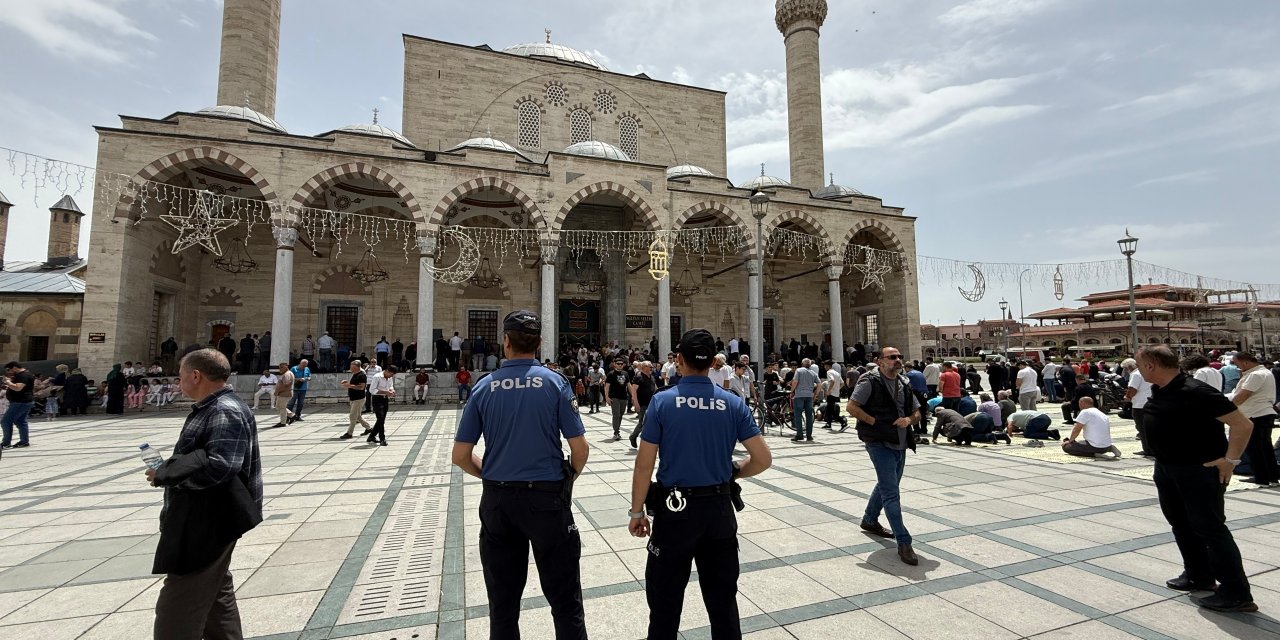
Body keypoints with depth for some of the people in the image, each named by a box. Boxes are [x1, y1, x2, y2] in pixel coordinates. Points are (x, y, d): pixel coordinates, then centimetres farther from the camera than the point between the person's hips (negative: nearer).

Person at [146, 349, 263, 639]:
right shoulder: (213, 408, 11)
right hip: (204, 521, 11)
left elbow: (219, 466, -32)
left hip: (209, 524, -11)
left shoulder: (225, 412, -22)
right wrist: (168, 469, 4)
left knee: (177, 610, -1)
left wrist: (164, 475, -20)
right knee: (216, 595, 22)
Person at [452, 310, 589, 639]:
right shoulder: (555, 383, -8)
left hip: (497, 499, 3)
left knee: (502, 602, 17)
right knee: (564, 599, 10)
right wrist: (568, 478, 11)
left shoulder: (485, 387, -1)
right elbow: (580, 448, -8)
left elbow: (460, 456, 1)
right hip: (546, 497, -2)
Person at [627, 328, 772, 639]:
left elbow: (644, 466, -11)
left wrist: (636, 512, 0)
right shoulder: (733, 404, -5)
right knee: (723, 597, 19)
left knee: (666, 598, 15)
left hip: (675, 509, -3)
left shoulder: (662, 402, -13)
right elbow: (763, 459, -5)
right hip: (720, 508, 3)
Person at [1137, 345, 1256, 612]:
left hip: (1200, 470, -9)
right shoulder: (1158, 390, 4)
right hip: (1166, 468, 9)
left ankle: (1236, 593, 6)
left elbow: (1243, 424, -20)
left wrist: (1230, 460, -19)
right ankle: (1198, 575, 33)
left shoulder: (1196, 392, -22)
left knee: (1209, 527, -4)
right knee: (1180, 523, 18)